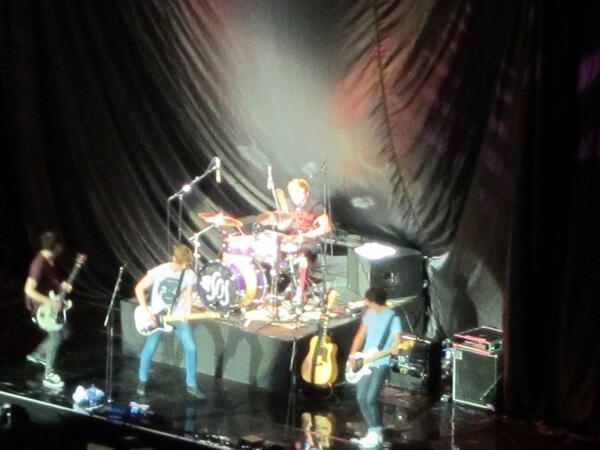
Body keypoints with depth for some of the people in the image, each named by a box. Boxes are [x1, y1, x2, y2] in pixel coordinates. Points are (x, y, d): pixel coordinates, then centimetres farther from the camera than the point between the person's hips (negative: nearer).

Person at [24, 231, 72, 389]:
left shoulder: (49, 259, 1)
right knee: (56, 335, -8)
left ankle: (38, 355, 33)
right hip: (41, 307, -9)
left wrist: (60, 285, 1)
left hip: (49, 304, 9)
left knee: (62, 332, 18)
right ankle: (48, 375, 0)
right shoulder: (39, 264, -29)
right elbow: (29, 290, -34)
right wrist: (51, 302, -31)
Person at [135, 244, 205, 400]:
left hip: (178, 316, 2)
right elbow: (139, 288, -8)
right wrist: (146, 311, -14)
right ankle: (142, 381, 18)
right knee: (150, 348, -6)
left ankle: (191, 385, 7)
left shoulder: (189, 275, -6)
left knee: (190, 348, -7)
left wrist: (186, 315, -12)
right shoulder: (158, 271, -16)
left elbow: (188, 297, 4)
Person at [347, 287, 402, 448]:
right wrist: (353, 355, 8)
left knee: (370, 399, -14)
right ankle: (373, 431, 17)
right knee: (361, 398, 6)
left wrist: (396, 349, -38)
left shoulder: (392, 318, -14)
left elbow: (398, 342, -15)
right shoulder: (369, 313, 7)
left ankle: (377, 434, -1)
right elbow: (360, 334, 16)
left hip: (380, 364, -7)